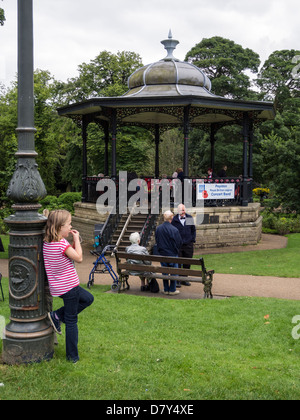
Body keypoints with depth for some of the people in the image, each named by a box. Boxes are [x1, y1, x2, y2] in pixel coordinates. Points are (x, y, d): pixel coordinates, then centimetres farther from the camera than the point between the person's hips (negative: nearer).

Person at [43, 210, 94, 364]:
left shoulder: (46, 243, 3)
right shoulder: (62, 244, -23)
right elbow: (78, 258, -15)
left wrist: (73, 241, 7)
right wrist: (76, 240, -9)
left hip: (58, 287, 8)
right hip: (69, 287, -8)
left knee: (88, 298, 25)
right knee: (71, 322, 4)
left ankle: (57, 316, 18)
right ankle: (72, 356, 14)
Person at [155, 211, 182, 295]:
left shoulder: (158, 229, -5)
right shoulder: (174, 230, -18)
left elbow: (157, 241, 7)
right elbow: (179, 242, -9)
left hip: (162, 254, 4)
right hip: (172, 254, -4)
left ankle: (166, 290, 20)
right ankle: (172, 290, 14)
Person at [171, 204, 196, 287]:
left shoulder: (190, 218, 5)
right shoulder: (174, 220, -2)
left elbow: (193, 230, 13)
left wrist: (192, 239, 5)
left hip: (188, 245, 3)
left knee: (187, 263, 8)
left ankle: (184, 279, 21)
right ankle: (177, 281, 6)